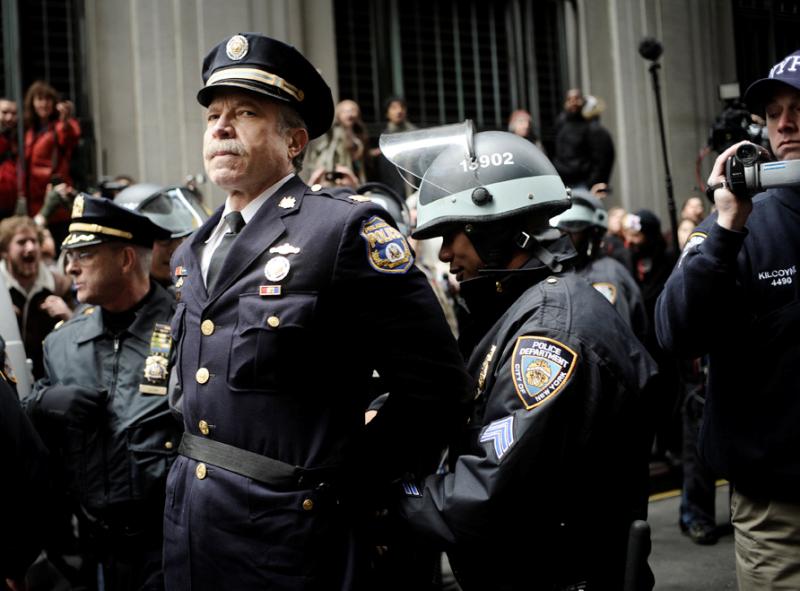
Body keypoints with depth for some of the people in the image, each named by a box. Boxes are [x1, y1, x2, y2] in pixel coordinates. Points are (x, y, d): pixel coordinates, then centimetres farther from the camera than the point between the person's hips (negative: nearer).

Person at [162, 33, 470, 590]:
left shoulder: (347, 229, -11)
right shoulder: (191, 254, 11)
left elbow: (435, 387, -12)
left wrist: (347, 490, -9)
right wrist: (189, 468, 11)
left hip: (285, 542, -7)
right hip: (185, 529, 7)